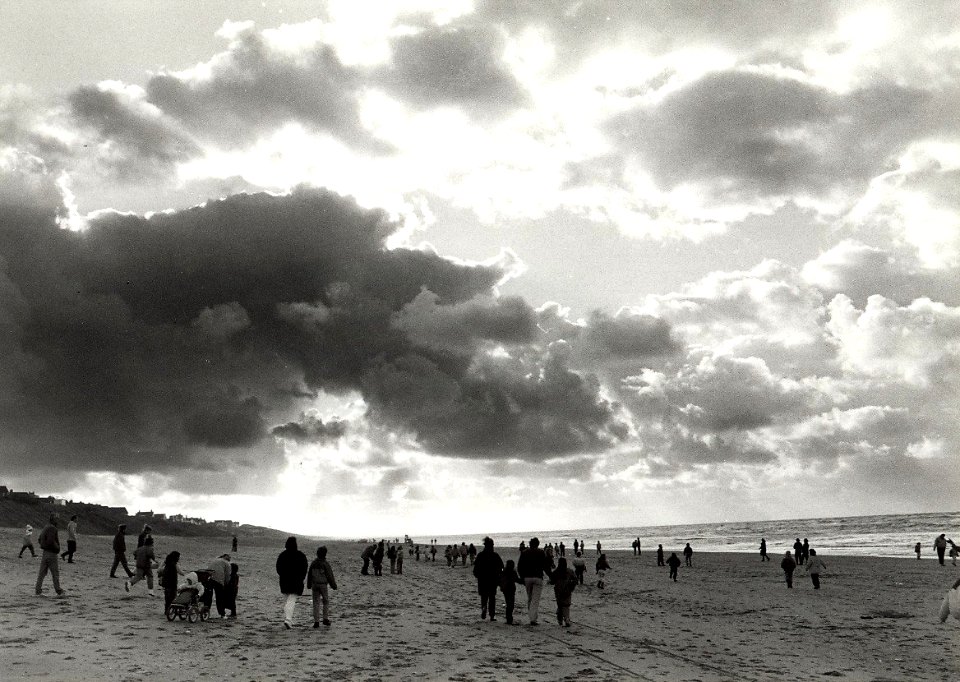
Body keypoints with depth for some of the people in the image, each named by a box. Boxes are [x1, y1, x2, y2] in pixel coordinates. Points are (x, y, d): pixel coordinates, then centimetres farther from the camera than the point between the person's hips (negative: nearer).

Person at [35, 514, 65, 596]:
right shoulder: (52, 528, -17)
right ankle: (59, 591, 4)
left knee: (42, 572, 10)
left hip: (44, 552, 9)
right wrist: (57, 548, -12)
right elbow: (51, 541, -25)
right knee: (55, 573, -1)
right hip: (51, 553, -9)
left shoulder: (45, 527, 13)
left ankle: (38, 590, 11)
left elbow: (39, 540, 19)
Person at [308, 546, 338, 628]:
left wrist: (309, 585, 24)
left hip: (314, 585, 4)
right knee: (326, 602, 12)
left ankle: (316, 621, 2)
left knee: (316, 603, 5)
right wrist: (334, 585, 1)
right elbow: (330, 576, -9)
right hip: (323, 585, -3)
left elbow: (309, 574, 13)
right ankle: (326, 619, 7)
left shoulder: (313, 563, 4)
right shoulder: (325, 563, -11)